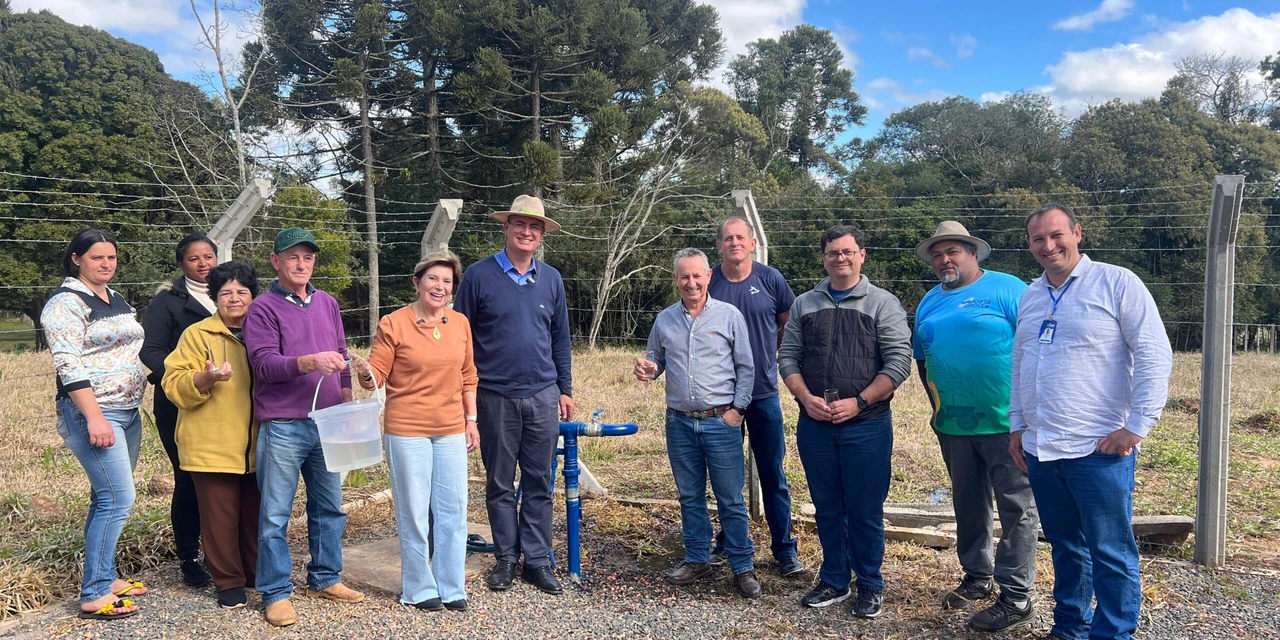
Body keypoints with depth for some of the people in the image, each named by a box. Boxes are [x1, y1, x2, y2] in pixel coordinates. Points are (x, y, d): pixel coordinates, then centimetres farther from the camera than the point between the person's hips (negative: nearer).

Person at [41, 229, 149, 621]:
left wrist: (136, 401, 20)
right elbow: (69, 366, -18)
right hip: (92, 414, -8)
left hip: (128, 411, 8)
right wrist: (95, 419, -23)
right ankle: (94, 595, -4)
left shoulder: (115, 299, 15)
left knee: (108, 499, 12)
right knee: (118, 499, -11)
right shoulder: (67, 303, -10)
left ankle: (105, 576, 22)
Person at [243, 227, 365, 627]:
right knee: (275, 514, 1)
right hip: (283, 426, -5)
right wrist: (309, 362, -29)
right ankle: (275, 593, 11)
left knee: (329, 506, 13)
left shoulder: (327, 303, 12)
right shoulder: (263, 309, -4)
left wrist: (347, 405, 13)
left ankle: (325, 579, 27)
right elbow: (264, 363, -15)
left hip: (327, 423, 6)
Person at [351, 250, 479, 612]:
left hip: (451, 430, 4)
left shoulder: (460, 324, 6)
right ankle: (419, 589, 20)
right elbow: (377, 373, -7)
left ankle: (452, 588, 21)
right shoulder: (393, 324, -7)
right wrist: (365, 376, -29)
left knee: (453, 510, 7)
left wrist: (471, 420, 11)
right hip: (407, 430, -4)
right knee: (414, 512, 4)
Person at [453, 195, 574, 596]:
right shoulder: (479, 276, -2)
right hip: (495, 396, -2)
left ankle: (538, 560, 17)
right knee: (499, 484, 8)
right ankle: (506, 558, 20)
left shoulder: (551, 279, 8)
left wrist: (565, 389, 12)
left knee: (539, 484, 7)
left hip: (543, 396, 3)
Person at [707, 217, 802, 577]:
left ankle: (785, 550, 12)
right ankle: (728, 543, 27)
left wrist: (777, 360, 11)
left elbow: (790, 324, 11)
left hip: (764, 393, -1)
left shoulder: (770, 279, -2)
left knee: (773, 475, 3)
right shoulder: (707, 283, -2)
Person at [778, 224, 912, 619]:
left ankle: (870, 586, 21)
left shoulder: (883, 304, -1)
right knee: (827, 508, 13)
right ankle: (834, 581, 27)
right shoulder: (804, 304, 10)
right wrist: (806, 398, -8)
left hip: (866, 425, -3)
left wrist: (858, 402, -15)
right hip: (814, 425, 3)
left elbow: (898, 362, -8)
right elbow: (787, 358, 9)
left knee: (866, 511, 5)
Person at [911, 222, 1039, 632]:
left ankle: (1015, 597, 7)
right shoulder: (930, 303, 13)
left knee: (1017, 507, 0)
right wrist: (938, 405, 13)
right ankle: (977, 578, 31)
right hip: (953, 425, 7)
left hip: (1006, 422, -6)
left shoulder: (1006, 289, -6)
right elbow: (922, 359, 20)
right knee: (968, 505, 16)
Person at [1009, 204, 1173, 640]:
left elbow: (1155, 357, -10)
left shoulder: (1117, 283, -6)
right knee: (1065, 546, 17)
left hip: (1098, 449, -6)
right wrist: (1018, 424, 16)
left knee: (1110, 551, 2)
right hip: (1040, 448, 6)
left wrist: (1137, 426, -13)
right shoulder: (1031, 295, 13)